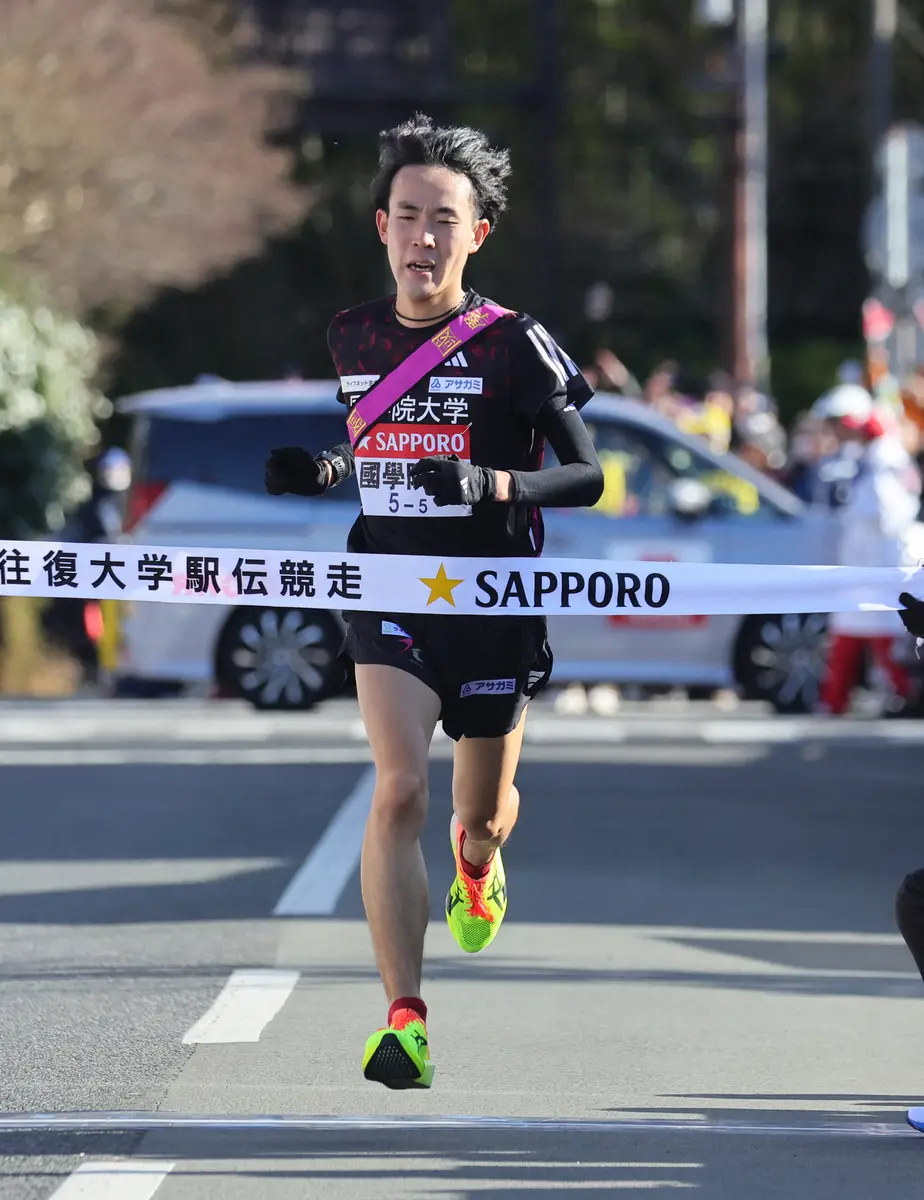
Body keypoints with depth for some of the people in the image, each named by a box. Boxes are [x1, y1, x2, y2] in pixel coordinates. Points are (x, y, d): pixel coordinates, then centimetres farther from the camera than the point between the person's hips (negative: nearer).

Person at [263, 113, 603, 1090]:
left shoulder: (515, 345, -10)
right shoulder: (350, 339, 2)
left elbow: (587, 477, -9)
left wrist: (493, 484, -27)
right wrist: (318, 471, -1)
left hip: (494, 606, -1)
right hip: (389, 600, 1)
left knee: (484, 810, 17)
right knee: (399, 790, -19)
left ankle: (476, 866, 58)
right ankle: (404, 1022, -22)